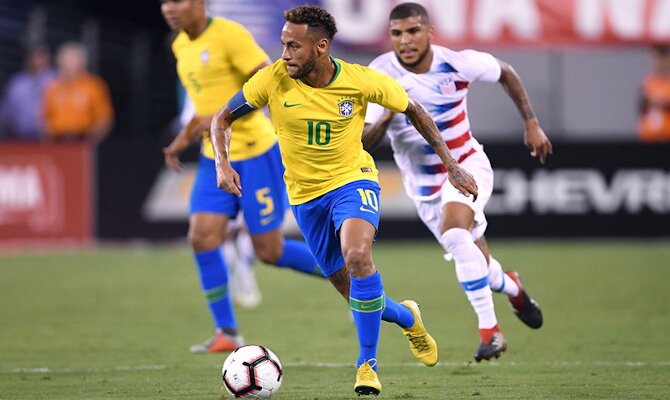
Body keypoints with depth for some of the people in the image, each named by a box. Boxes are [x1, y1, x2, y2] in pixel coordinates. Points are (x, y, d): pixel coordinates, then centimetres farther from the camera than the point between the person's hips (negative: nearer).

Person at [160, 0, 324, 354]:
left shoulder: (230, 35, -16)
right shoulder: (181, 45, 9)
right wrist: (184, 139, 14)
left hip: (255, 154, -7)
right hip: (215, 158, 7)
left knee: (270, 252, -3)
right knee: (201, 237, -8)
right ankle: (227, 333, 1)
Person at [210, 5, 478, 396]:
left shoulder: (361, 81, -16)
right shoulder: (273, 79, -15)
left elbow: (414, 111, 0)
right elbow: (223, 120, -3)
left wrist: (451, 165, 0)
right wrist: (223, 163, -22)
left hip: (353, 179, -3)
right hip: (305, 195, 3)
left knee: (357, 256, -32)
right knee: (354, 292, 8)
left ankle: (368, 364, -20)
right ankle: (406, 316, 43)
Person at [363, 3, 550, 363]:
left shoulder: (458, 63, -17)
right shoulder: (381, 74, -18)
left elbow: (506, 74, 5)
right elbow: (363, 143, -22)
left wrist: (531, 124, 3)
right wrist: (385, 119, -42)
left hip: (468, 165, -2)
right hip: (424, 183, 2)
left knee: (454, 229, -32)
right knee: (476, 266, 10)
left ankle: (489, 329, -26)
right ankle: (512, 288, 48)